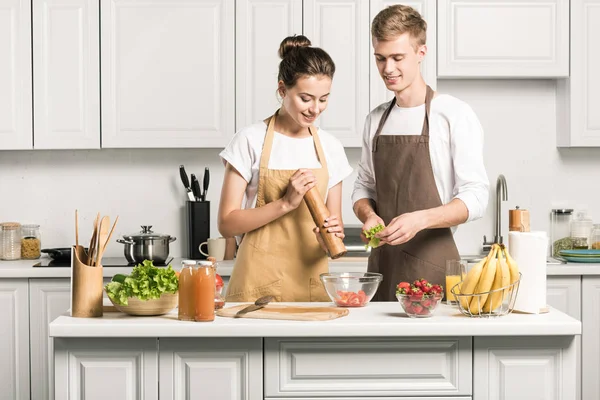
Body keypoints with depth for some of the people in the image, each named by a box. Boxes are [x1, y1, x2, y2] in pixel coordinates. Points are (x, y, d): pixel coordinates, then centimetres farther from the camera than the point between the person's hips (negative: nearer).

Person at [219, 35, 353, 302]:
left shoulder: (330, 148, 7)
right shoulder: (251, 141, -5)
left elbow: (334, 222, 12)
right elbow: (227, 223, -8)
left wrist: (332, 235, -10)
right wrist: (285, 203, -18)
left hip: (311, 283, 4)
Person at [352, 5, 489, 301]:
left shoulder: (454, 114, -6)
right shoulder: (375, 121, 11)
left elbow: (476, 197, -10)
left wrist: (420, 219, -25)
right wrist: (369, 215, -5)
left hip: (432, 268, -5)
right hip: (381, 265, 5)